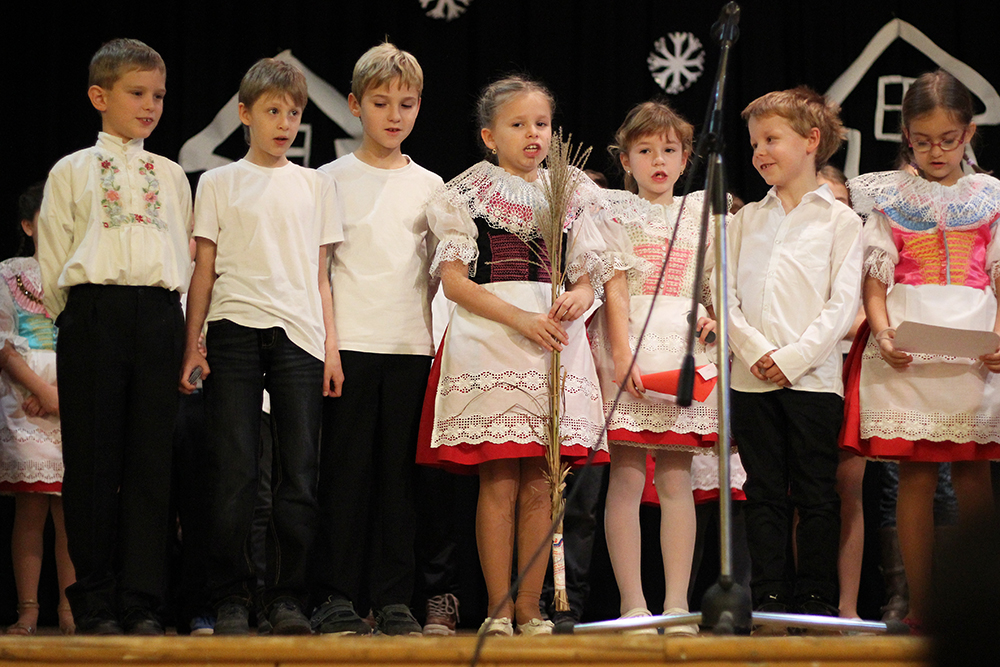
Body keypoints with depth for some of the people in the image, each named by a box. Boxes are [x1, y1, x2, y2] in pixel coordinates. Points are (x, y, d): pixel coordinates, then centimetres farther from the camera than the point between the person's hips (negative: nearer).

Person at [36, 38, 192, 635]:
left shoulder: (172, 176, 16)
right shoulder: (71, 172, 9)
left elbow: (186, 257, 16)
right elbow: (53, 259, 7)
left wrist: (178, 320, 7)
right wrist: (74, 318, 1)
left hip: (159, 317, 2)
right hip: (93, 313, -2)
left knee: (152, 461, -1)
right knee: (93, 459, -2)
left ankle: (144, 602, 2)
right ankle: (96, 602, 4)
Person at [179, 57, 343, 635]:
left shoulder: (317, 186, 15)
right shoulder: (219, 183, 10)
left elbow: (321, 276, 14)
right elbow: (204, 271, 9)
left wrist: (331, 346, 6)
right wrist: (192, 346, 2)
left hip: (299, 333, 1)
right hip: (235, 330, -1)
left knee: (299, 472, -3)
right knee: (235, 470, -4)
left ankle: (288, 597, 3)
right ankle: (232, 598, 2)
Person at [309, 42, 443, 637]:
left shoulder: (430, 186, 13)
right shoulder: (332, 179, 5)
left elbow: (440, 271, 16)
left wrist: (437, 337, 6)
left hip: (411, 344, 2)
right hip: (349, 340, -2)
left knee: (399, 472, 2)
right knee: (346, 469, -3)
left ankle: (394, 599, 6)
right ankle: (336, 596, 2)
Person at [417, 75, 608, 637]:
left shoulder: (571, 196, 16)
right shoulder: (468, 194, 5)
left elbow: (588, 278, 17)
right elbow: (454, 279, -2)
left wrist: (577, 300, -8)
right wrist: (521, 318, -13)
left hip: (556, 345, 4)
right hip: (489, 344, -3)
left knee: (540, 485, 2)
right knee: (499, 482, -6)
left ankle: (529, 609, 7)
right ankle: (499, 610, -1)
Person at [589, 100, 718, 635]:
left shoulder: (699, 215, 16)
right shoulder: (617, 215, 6)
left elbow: (716, 285, 19)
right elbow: (614, 290, -4)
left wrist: (716, 317, -3)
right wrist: (622, 354, -15)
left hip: (684, 350, 3)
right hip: (630, 344, -3)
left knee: (677, 479, 2)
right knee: (626, 478, -5)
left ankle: (677, 602, 3)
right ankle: (632, 604, -4)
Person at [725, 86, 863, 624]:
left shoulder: (840, 220, 3)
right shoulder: (746, 220, 14)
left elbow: (843, 304, -5)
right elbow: (727, 296, 6)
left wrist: (793, 358, -13)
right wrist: (755, 351, -10)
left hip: (812, 375, -3)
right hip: (752, 378, 3)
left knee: (816, 496, 1)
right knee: (764, 494, 5)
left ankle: (818, 600, 7)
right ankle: (768, 600, 9)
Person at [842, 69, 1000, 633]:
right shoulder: (890, 197, 10)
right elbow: (875, 278, 6)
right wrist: (884, 334, -12)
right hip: (906, 351, 0)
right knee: (915, 474, -2)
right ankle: (921, 609, 1)